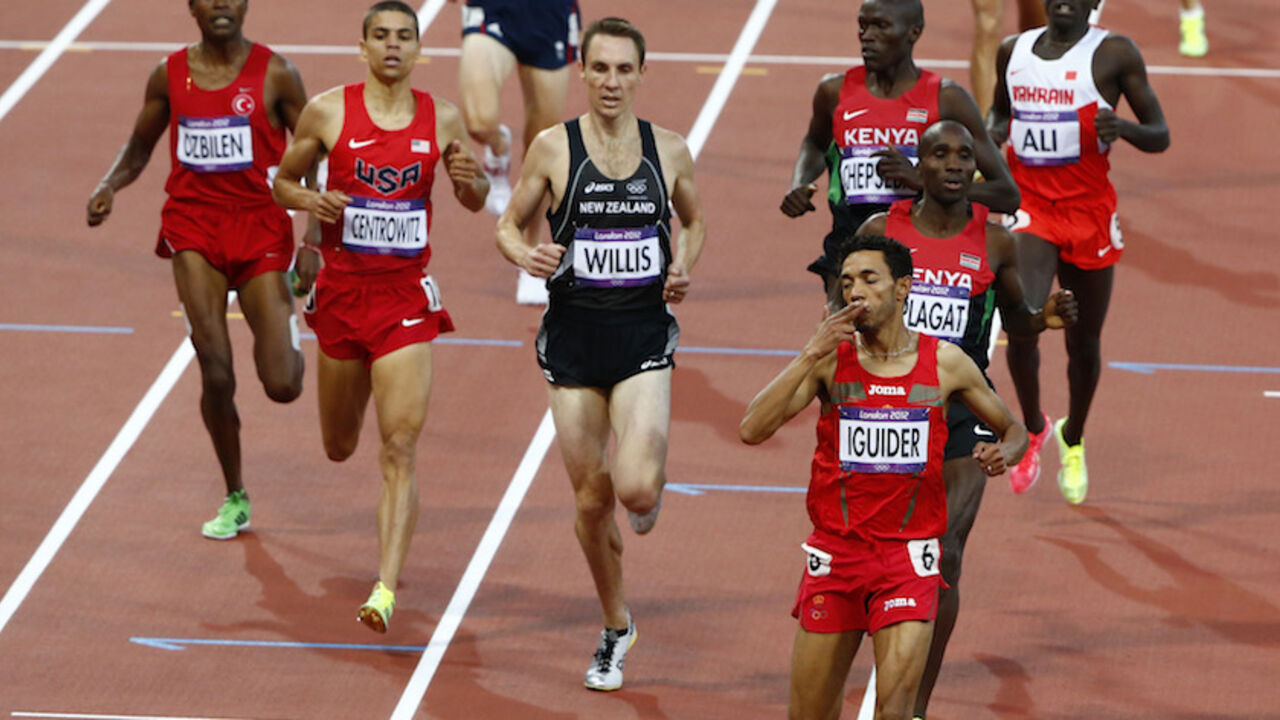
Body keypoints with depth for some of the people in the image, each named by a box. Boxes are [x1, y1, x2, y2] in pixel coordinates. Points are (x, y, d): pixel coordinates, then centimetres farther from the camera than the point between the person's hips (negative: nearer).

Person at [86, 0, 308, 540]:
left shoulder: (274, 75, -3)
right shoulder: (170, 75, 4)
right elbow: (139, 149, 16)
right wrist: (109, 186, -5)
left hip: (260, 225, -1)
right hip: (194, 221, 1)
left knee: (282, 386, -7)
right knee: (215, 371, -12)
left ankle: (286, 303, 31)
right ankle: (234, 500, 7)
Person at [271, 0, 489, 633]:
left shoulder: (442, 119, 0)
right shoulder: (327, 112, -3)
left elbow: (475, 201, 12)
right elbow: (282, 182, 7)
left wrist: (469, 177, -11)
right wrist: (310, 200, -15)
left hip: (406, 296, -1)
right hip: (341, 291, 1)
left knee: (400, 447, -14)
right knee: (339, 448, 17)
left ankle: (387, 588, -18)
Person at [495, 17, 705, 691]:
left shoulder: (669, 150, 0)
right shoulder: (553, 147, -4)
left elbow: (693, 222, 18)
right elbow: (509, 225, 6)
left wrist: (683, 267, -2)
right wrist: (526, 255, -16)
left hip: (643, 332, 0)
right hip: (573, 332, 0)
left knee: (635, 489, -19)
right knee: (591, 497, 6)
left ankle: (652, 473, 21)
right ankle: (615, 628, 28)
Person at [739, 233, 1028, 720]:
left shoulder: (945, 364, 1)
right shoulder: (830, 359, -1)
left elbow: (1014, 431, 15)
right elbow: (752, 430, -13)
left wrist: (1001, 454, -9)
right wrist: (811, 354, -19)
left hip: (909, 556, -1)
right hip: (835, 552, 1)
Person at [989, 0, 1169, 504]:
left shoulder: (1114, 55, -4)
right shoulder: (1013, 51, 7)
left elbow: (1160, 137, -1)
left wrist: (1122, 128, -23)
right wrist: (991, 135, 2)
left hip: (1090, 211, -1)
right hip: (1029, 203, 1)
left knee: (1084, 343, 10)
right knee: (1022, 321, -20)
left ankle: (1073, 438, 38)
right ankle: (1033, 427, 5)